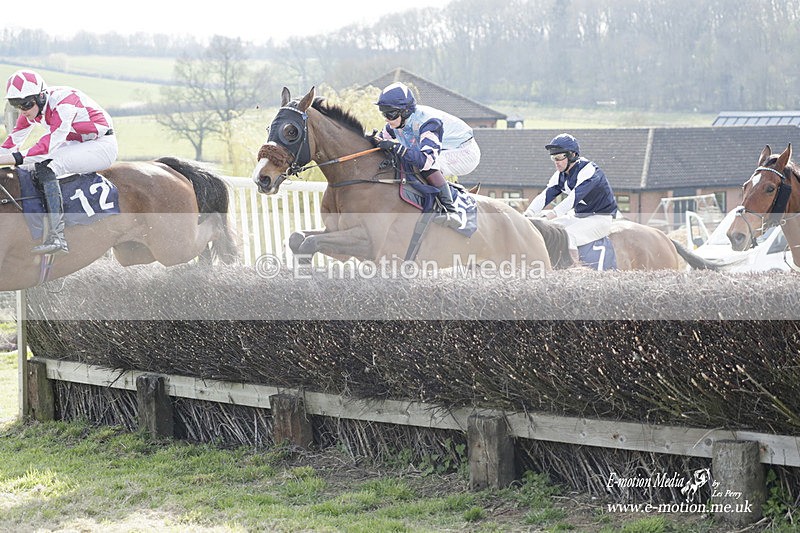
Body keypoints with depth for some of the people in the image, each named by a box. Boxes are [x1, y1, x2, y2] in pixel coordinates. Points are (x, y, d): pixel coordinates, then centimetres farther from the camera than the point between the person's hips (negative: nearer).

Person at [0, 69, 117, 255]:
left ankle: (56, 237, -38)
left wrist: (16, 158, -42)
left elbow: (52, 143, -35)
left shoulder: (63, 102, -28)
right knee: (27, 168, 0)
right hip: (77, 145, 10)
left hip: (102, 145, -10)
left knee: (46, 168, -28)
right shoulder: (33, 107, -2)